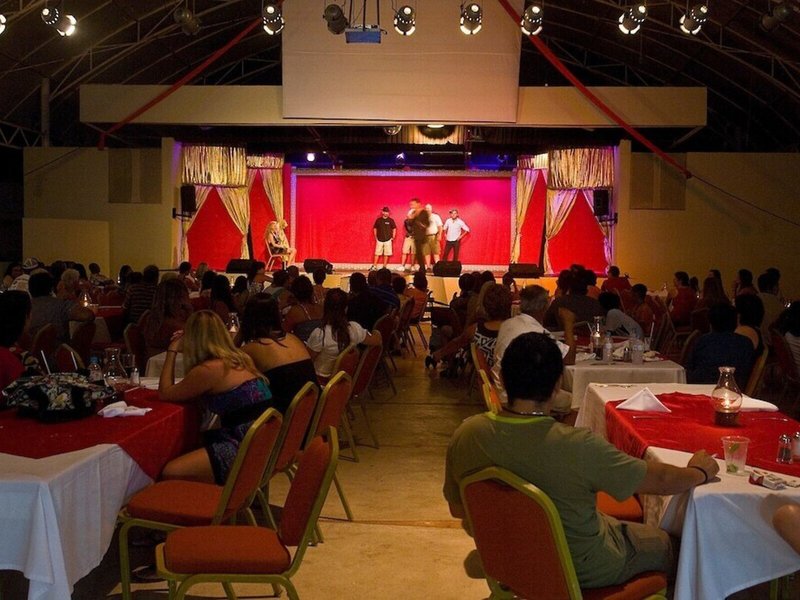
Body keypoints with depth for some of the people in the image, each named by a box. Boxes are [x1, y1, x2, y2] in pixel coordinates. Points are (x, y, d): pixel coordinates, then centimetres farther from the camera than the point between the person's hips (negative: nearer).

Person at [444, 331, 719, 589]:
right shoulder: (578, 446, -35)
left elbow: (457, 509, -4)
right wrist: (700, 472, 2)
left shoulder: (466, 435, -21)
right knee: (665, 544, 23)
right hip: (579, 572, -5)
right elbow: (660, 479, -19)